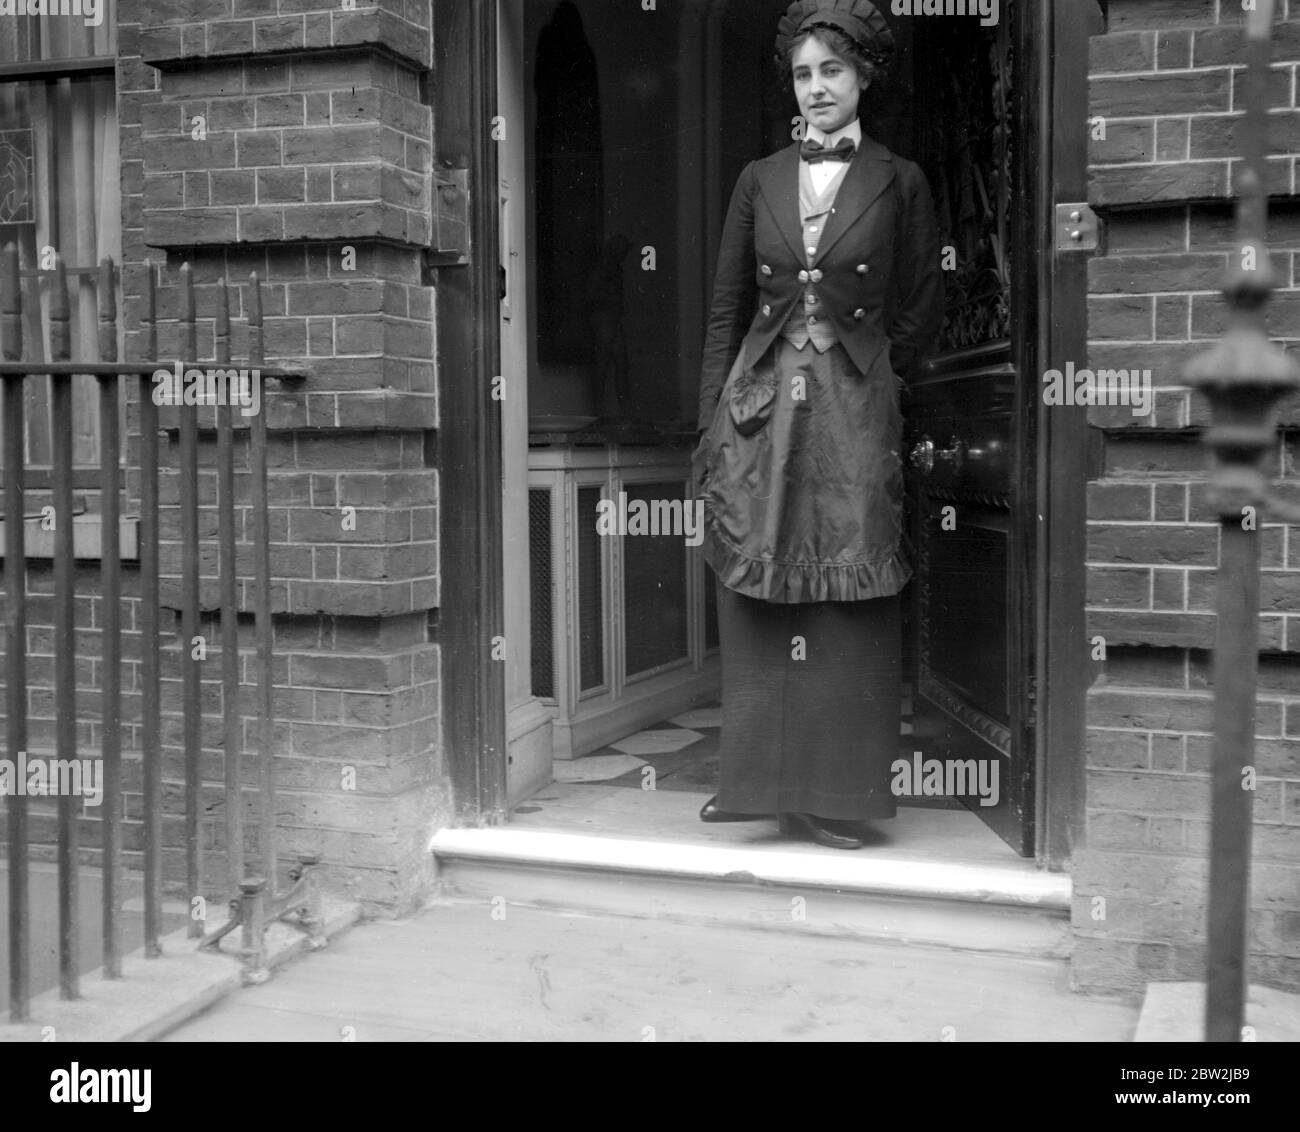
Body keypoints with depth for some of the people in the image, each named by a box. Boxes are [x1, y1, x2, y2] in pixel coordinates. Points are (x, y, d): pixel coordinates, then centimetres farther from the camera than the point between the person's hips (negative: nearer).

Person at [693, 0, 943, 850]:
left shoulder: (899, 182, 4)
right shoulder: (760, 180, 10)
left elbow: (923, 309, 8)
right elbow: (727, 307, 9)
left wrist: (871, 375, 5)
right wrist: (713, 419, 3)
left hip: (854, 412, -2)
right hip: (760, 405, 2)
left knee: (848, 603, -1)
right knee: (756, 595, 3)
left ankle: (838, 794, 8)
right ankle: (764, 777, 14)